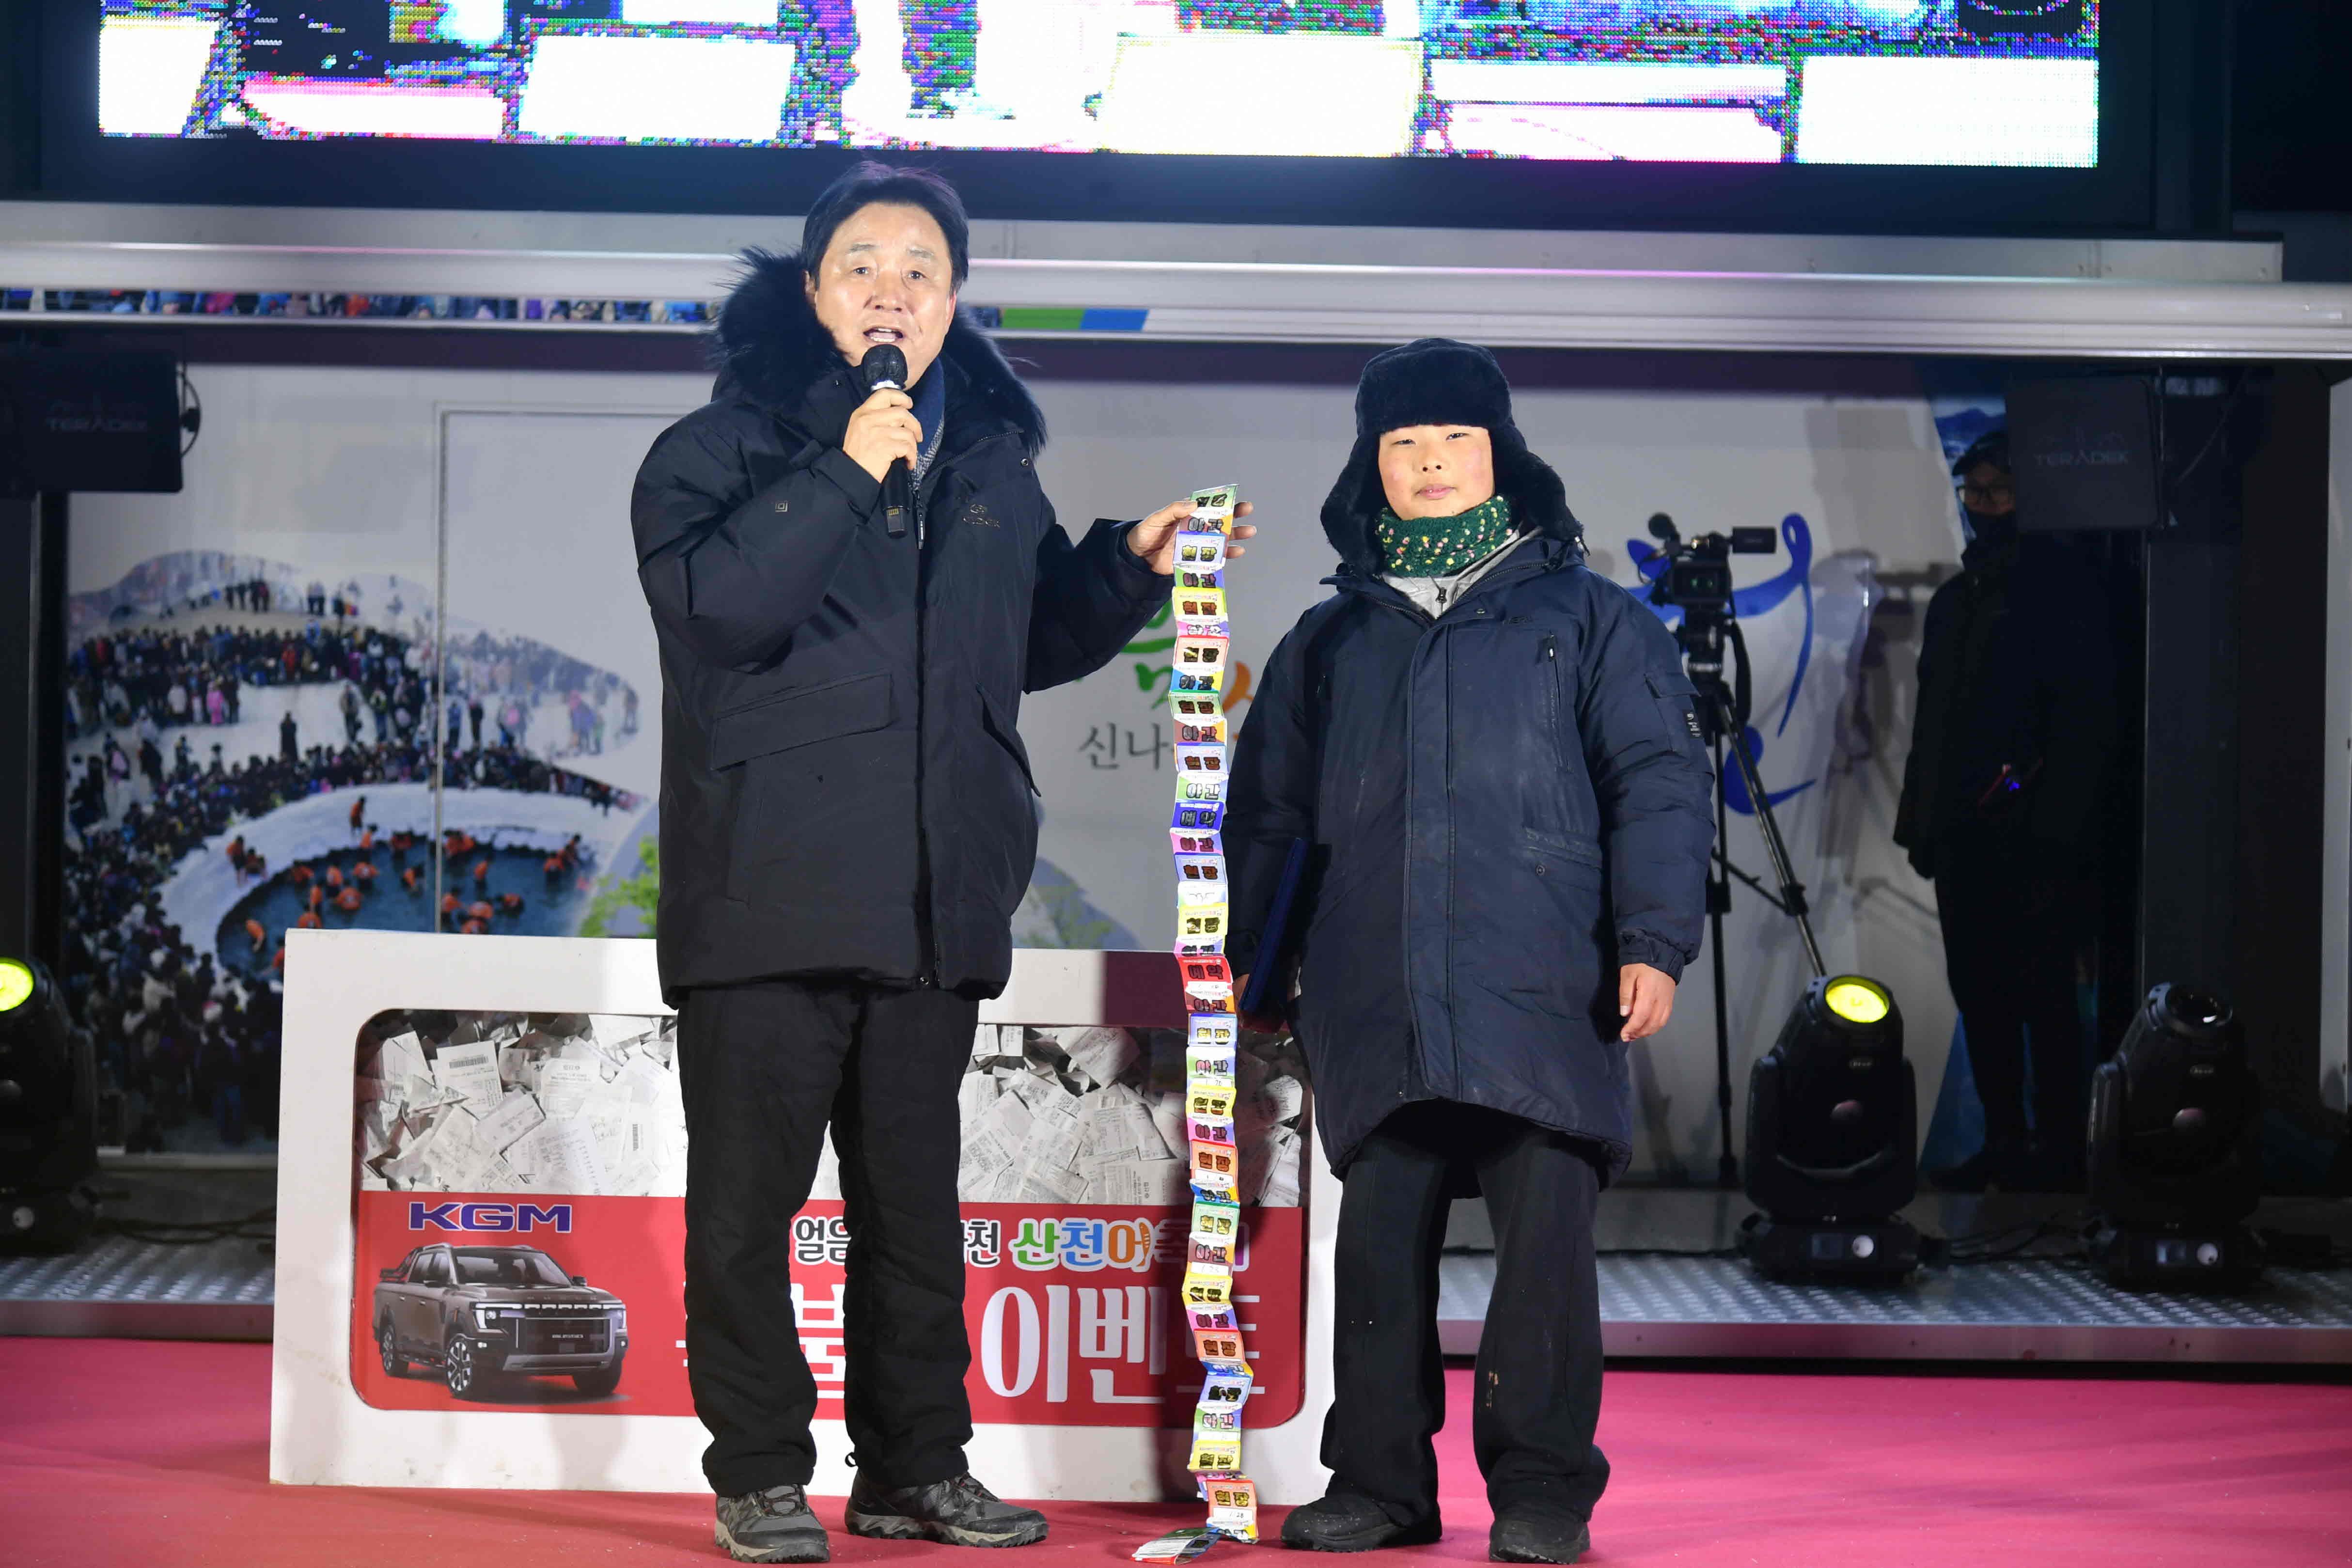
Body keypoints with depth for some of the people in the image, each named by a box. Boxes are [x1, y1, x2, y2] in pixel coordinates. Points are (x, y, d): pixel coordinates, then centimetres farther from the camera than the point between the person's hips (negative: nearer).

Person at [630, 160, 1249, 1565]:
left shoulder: (993, 464, 15)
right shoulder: (726, 445, 0)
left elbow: (1034, 639, 27)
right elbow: (705, 602, -18)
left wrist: (1133, 566, 12)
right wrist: (844, 474, -19)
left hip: (937, 903, 5)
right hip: (770, 892, -5)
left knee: (915, 1196, 11)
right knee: (751, 1195, -1)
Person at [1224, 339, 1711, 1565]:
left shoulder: (1585, 616, 11)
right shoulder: (1329, 642, 20)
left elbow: (1656, 782, 5)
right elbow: (1265, 806, 23)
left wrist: (1653, 941, -6)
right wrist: (1231, 951, 16)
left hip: (1542, 992, -3)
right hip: (1373, 1003, 3)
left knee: (1545, 1234, -8)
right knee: (1378, 1241, 3)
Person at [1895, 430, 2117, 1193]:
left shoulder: (2060, 586, -5)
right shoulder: (1954, 600, 19)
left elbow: (2086, 720, -12)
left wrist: (2056, 833, -18)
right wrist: (1922, 821, 16)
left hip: (2032, 840, -8)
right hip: (1964, 837, 8)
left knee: (2043, 999, -6)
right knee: (1979, 992, 9)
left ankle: (2059, 1151, -1)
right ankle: (2004, 1143, 16)